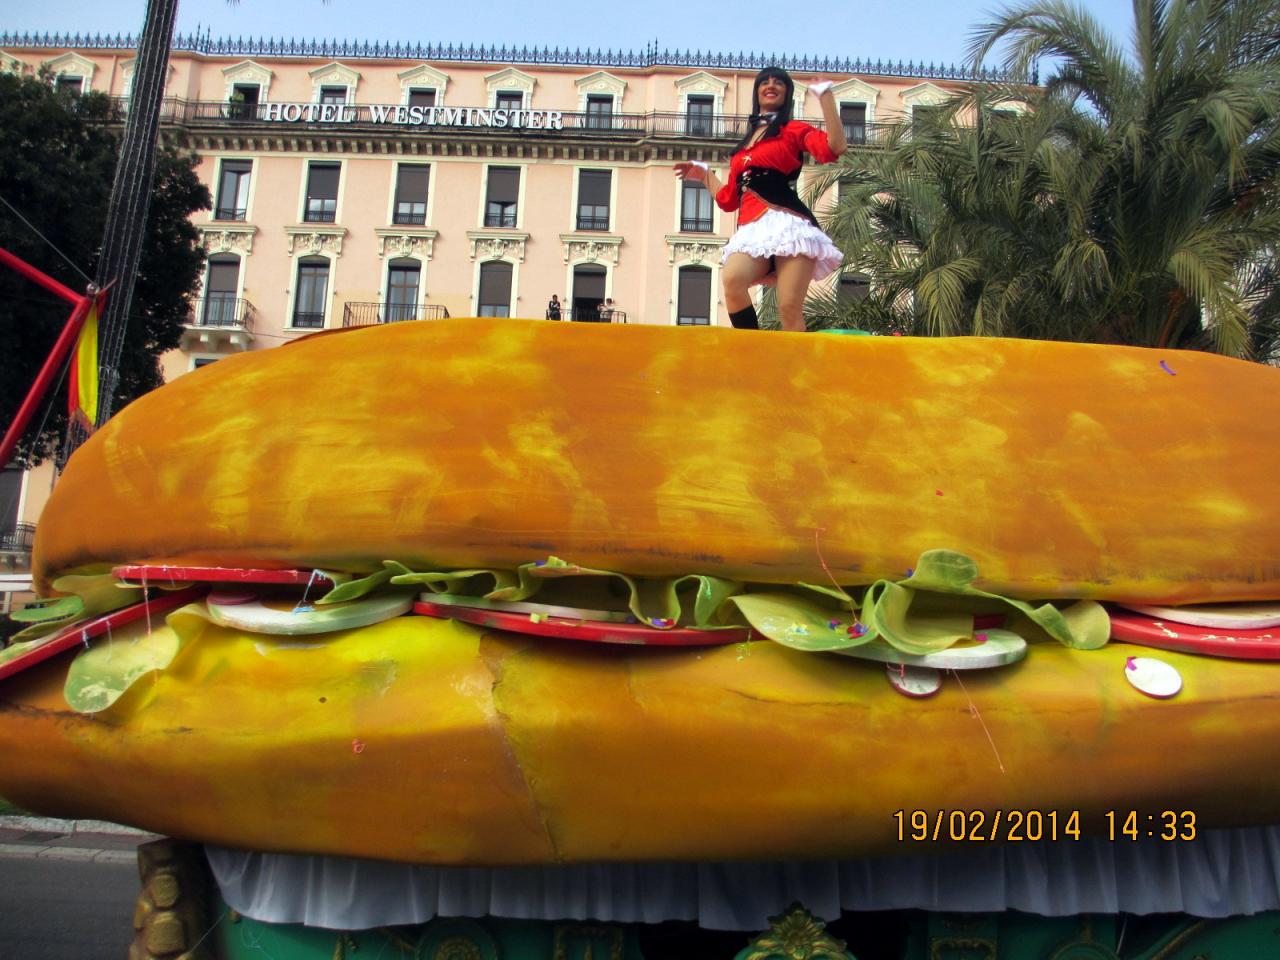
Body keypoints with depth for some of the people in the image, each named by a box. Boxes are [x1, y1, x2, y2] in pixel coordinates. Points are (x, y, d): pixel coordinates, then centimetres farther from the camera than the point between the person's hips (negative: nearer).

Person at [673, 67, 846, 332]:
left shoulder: (794, 129, 15)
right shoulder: (743, 146, 28)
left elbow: (834, 147, -5)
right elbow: (728, 200, 30)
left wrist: (825, 94, -2)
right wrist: (703, 174, 35)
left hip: (788, 223, -3)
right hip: (752, 229, 3)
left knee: (790, 308, -18)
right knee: (732, 280, -30)